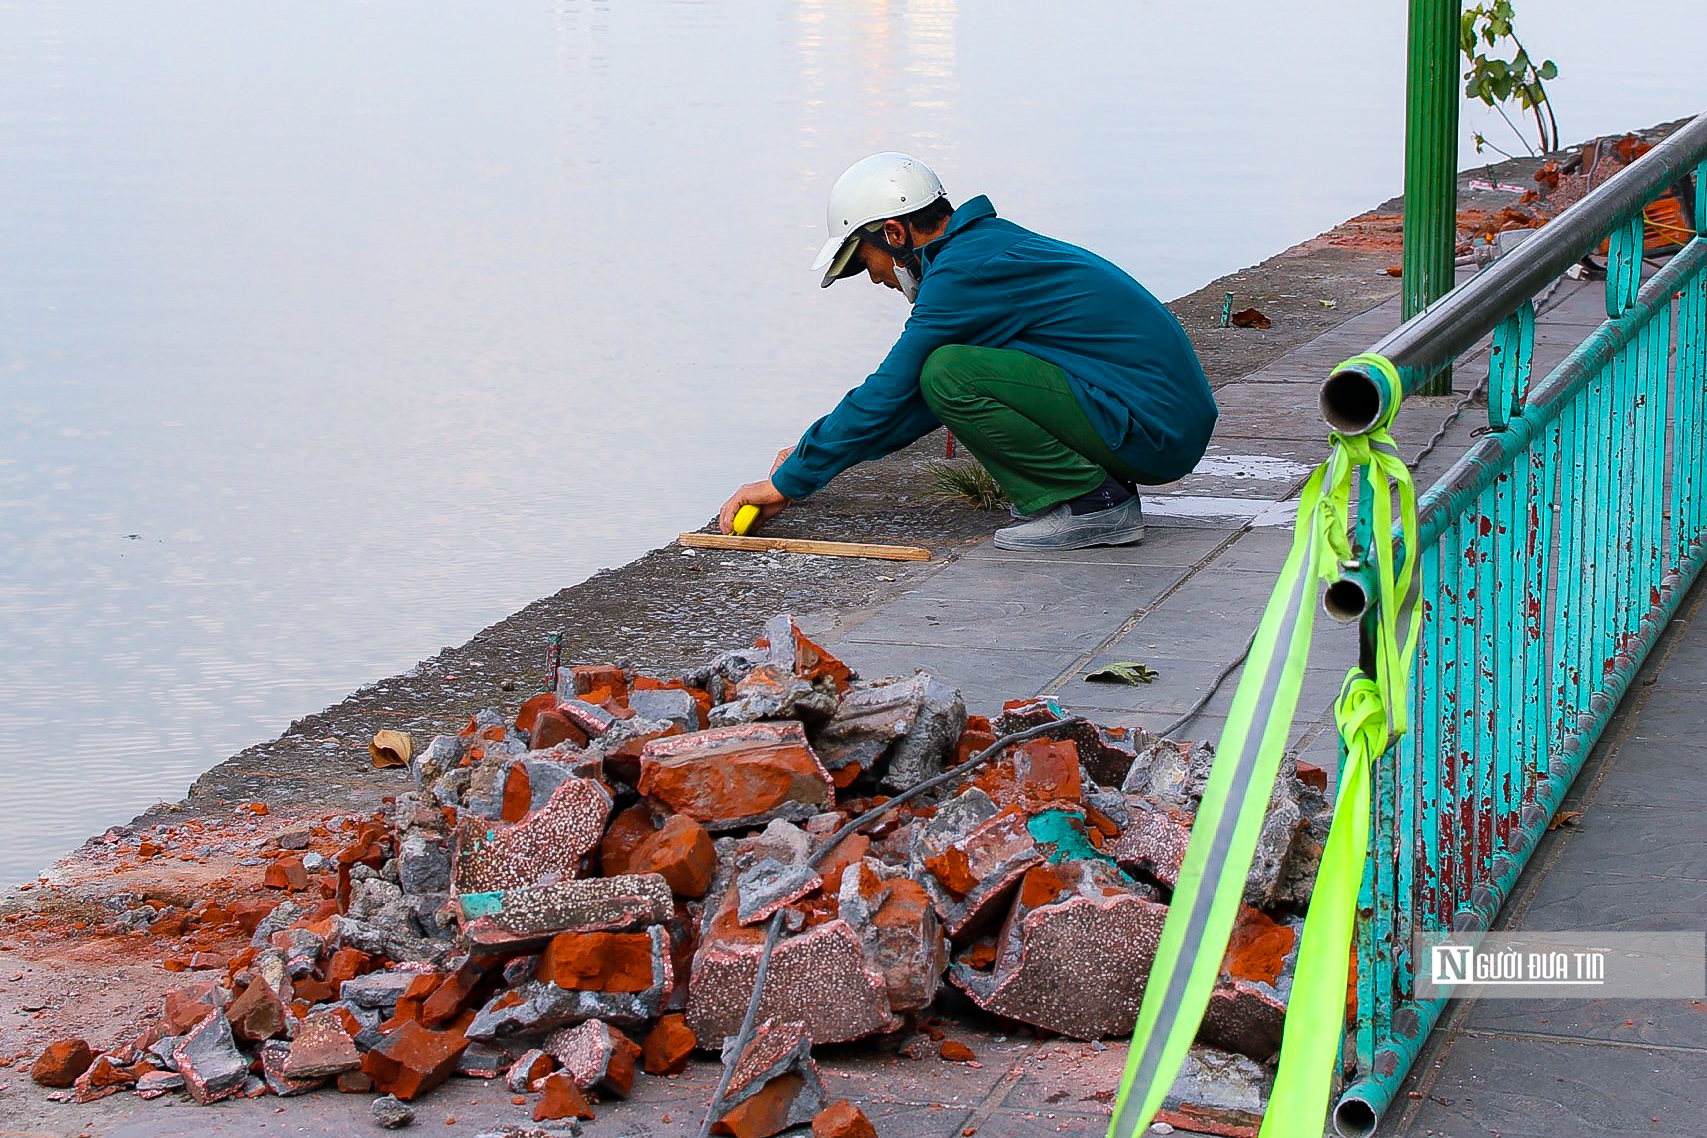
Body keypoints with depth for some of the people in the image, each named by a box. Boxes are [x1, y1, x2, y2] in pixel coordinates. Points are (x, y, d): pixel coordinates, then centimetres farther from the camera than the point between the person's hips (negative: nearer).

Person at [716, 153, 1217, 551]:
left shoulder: (961, 274, -14)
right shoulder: (995, 242, 16)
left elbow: (887, 396, -11)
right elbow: (909, 400, 24)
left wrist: (787, 482, -1)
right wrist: (814, 455, 24)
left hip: (1154, 433, -10)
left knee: (947, 373, -18)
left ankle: (1088, 503, -10)